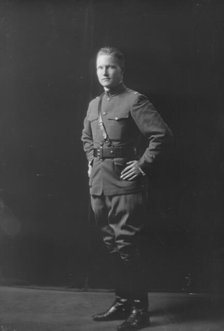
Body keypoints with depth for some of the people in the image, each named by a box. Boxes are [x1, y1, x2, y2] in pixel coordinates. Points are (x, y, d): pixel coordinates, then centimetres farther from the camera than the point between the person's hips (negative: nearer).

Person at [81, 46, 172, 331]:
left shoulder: (134, 101, -7)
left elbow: (162, 134, -13)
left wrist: (143, 165, -14)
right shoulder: (93, 105, 15)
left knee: (126, 245, -5)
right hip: (99, 184, 7)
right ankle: (122, 302, 27)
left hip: (125, 183, -7)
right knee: (112, 245, 13)